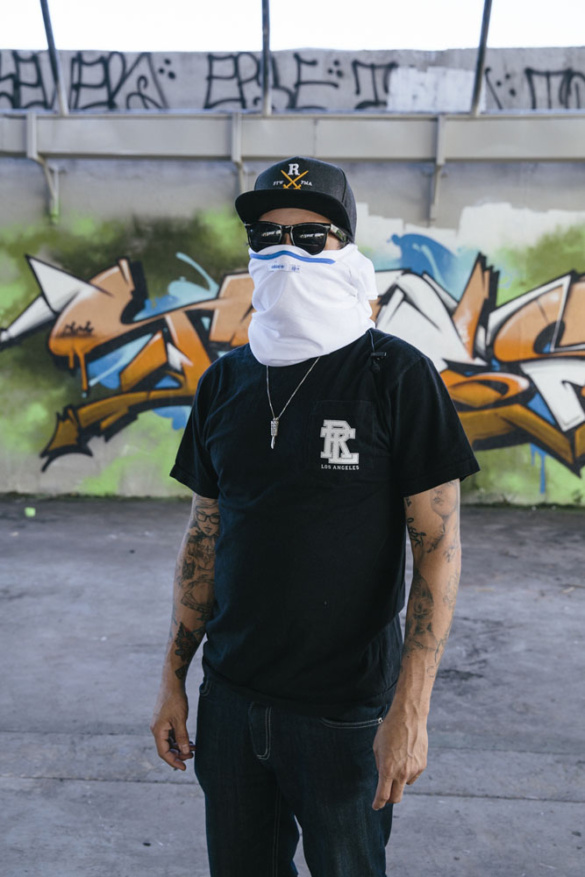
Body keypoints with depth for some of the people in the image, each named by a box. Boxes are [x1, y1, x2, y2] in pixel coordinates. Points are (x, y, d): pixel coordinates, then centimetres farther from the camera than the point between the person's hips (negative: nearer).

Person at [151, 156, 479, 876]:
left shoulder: (398, 377, -11)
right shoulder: (225, 382, 3)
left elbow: (438, 549, -12)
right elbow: (204, 539, 8)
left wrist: (410, 710, -16)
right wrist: (174, 679, 8)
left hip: (345, 711, -4)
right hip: (230, 698, 4)